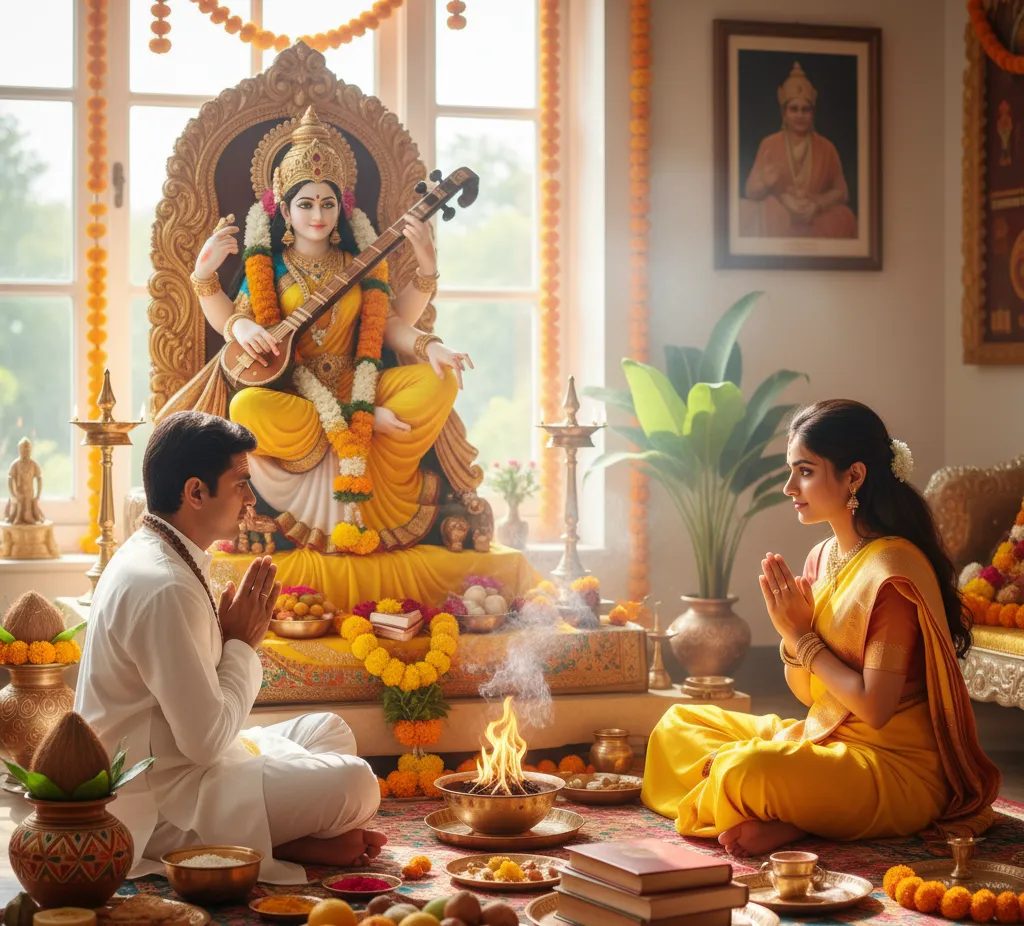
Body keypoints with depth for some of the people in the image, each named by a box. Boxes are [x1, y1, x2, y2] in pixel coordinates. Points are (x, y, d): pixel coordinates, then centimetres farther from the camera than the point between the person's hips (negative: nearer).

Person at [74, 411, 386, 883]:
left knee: (327, 731, 18)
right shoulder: (165, 588, -23)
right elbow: (206, 739, -23)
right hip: (156, 812, -11)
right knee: (353, 783, -22)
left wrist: (234, 640, 0)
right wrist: (242, 644, -9)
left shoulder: (148, 556, 10)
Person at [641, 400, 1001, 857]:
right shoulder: (822, 558, 9)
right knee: (677, 724, 9)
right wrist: (790, 629, -7)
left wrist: (804, 637, -11)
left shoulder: (892, 567, -17)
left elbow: (875, 707, -21)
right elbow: (807, 692, 13)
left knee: (751, 770, -37)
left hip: (896, 767, -10)